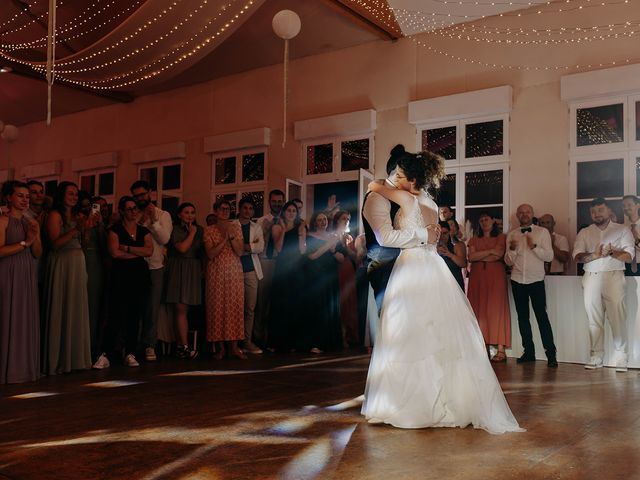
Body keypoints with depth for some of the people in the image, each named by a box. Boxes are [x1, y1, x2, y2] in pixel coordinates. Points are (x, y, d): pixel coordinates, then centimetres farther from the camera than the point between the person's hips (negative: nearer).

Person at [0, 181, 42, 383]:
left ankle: (24, 366, 15)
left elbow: (37, 254, 10)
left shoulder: (29, 221, 14)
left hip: (28, 277, 7)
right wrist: (24, 243, -13)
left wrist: (36, 237, -6)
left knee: (27, 321, 8)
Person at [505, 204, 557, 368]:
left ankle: (550, 354, -2)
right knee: (522, 316, 9)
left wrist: (534, 246, -19)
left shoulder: (542, 232, 1)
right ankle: (528, 351, 18)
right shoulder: (512, 235, 9)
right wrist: (512, 249, -12)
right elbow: (508, 261, 7)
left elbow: (549, 256, -6)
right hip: (517, 281, 4)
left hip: (536, 280, -4)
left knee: (542, 316, -6)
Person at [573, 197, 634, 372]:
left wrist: (610, 252, -18)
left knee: (617, 316, -8)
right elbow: (577, 256, 3)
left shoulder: (622, 230, 11)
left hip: (614, 276, -2)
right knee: (594, 318, 1)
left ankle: (620, 356, 0)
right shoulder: (584, 233, 17)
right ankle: (596, 355, 6)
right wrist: (595, 255, -16)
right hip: (591, 277, 2)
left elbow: (628, 256, -1)